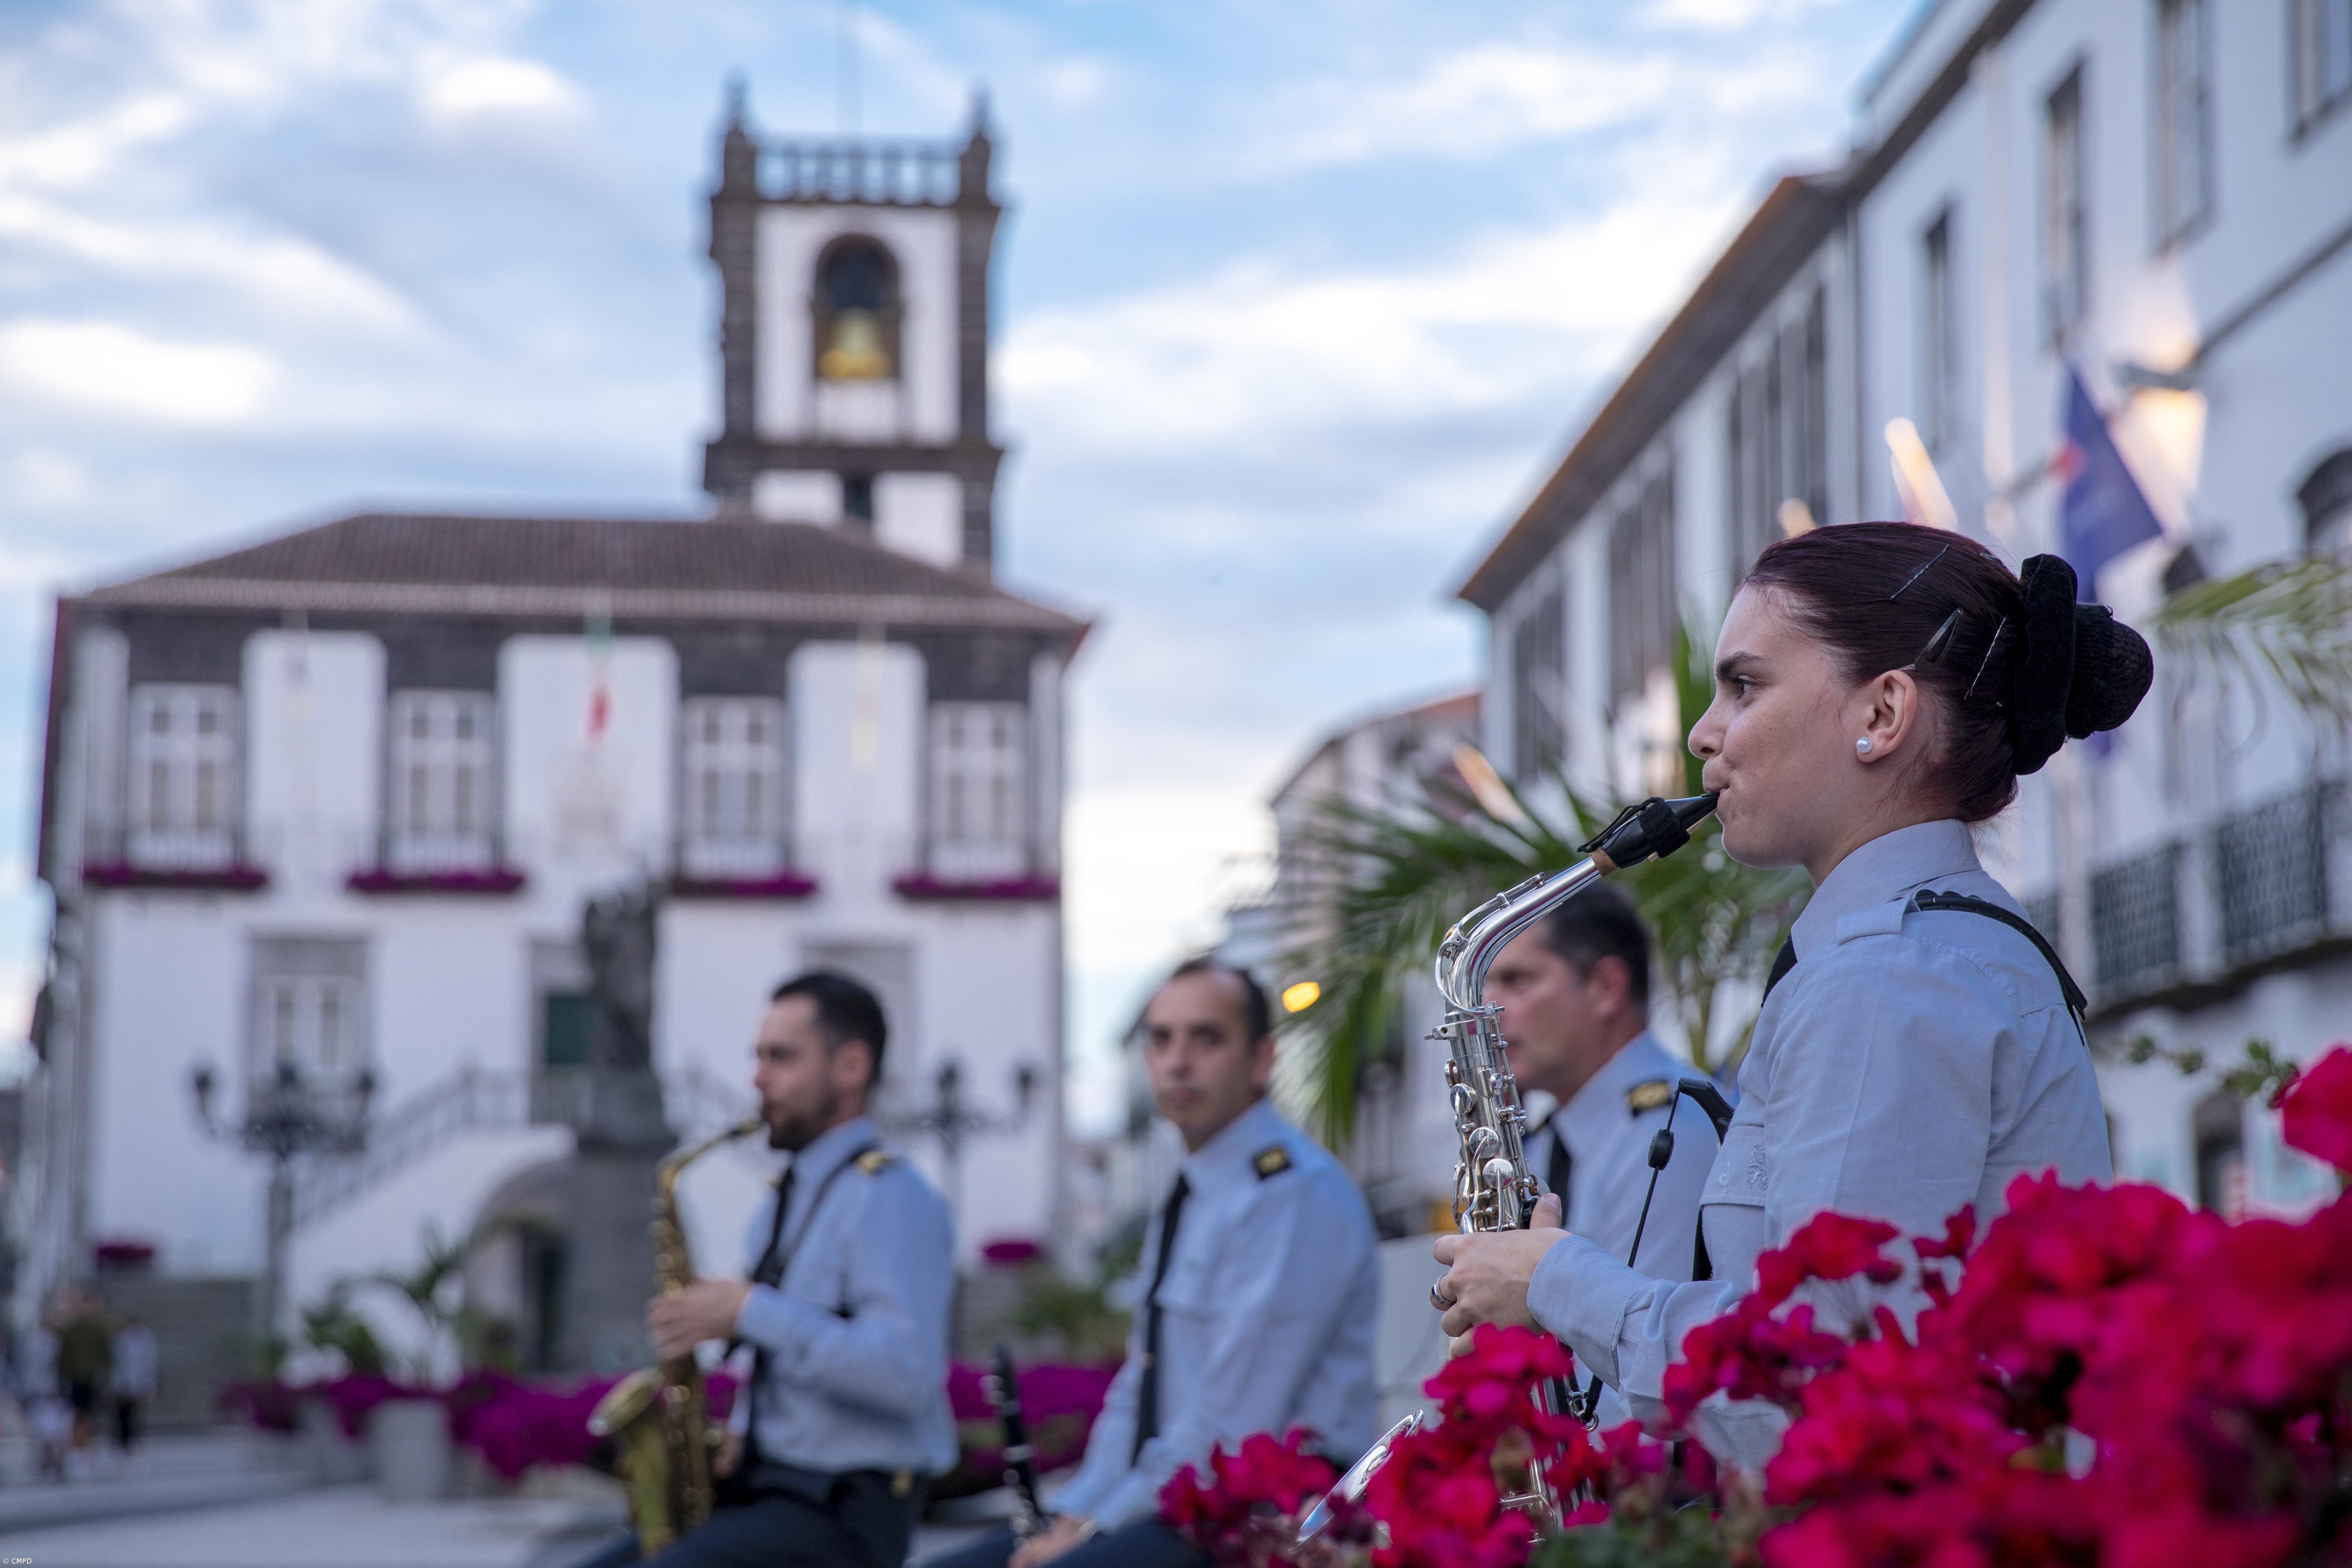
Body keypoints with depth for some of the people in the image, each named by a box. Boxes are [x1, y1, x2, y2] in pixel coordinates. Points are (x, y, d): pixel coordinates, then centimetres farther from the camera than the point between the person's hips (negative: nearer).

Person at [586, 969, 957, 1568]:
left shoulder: (890, 1195, -12)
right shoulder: (787, 1198, 18)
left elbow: (905, 1372, -25)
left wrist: (748, 1311, -22)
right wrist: (738, 1436, 7)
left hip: (845, 1515, -9)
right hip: (764, 1489, 9)